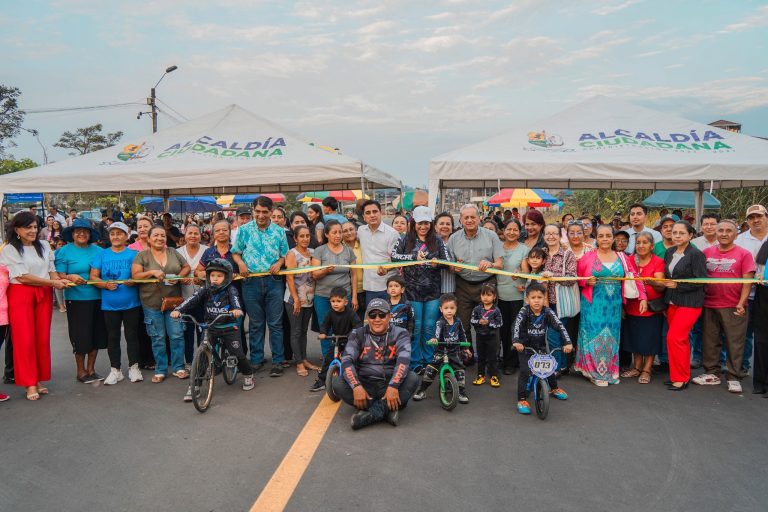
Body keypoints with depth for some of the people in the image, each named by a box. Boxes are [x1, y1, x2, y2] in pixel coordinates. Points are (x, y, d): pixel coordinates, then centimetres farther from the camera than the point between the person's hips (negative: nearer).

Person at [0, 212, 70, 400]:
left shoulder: (44, 245, 12)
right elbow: (22, 277, -11)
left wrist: (59, 280, -11)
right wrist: (53, 283, -13)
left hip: (43, 296, 4)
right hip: (21, 295, -4)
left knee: (43, 338, 5)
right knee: (24, 339, -3)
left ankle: (39, 380, 15)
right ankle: (30, 384, 4)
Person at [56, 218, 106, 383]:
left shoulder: (98, 250, 8)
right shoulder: (64, 252, 0)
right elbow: (60, 276, -6)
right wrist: (71, 277, -26)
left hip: (97, 298, 3)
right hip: (76, 299, -3)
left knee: (97, 334, 9)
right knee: (81, 336, 1)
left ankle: (91, 369, 25)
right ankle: (81, 371, 19)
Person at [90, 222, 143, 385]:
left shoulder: (133, 254, 3)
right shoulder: (102, 255, 7)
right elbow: (93, 277, 5)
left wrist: (134, 281, -20)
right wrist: (105, 284, -13)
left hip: (131, 303, -2)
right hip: (109, 304, 2)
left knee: (131, 336, 4)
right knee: (112, 337, 9)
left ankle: (133, 367, 16)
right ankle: (115, 370, 19)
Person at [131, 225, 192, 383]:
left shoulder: (173, 253, 7)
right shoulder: (142, 255, 0)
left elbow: (187, 267, 10)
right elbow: (135, 275, -7)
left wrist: (179, 277, -9)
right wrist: (152, 272, -21)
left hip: (174, 301, 2)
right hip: (152, 303, -2)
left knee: (177, 335, 2)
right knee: (158, 338, 6)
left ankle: (178, 368, 14)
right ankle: (160, 370, 18)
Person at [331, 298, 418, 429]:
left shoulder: (399, 334, 0)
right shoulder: (358, 335, 3)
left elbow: (403, 361, -17)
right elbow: (346, 361, -11)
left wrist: (393, 387, -34)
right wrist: (356, 387, -29)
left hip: (389, 385, -1)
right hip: (365, 385, 1)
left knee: (412, 378, -27)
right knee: (337, 383, -24)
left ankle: (372, 413, -31)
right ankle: (388, 409, -28)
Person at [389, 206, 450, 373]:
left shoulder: (437, 240, 5)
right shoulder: (405, 239, 1)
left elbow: (448, 260, 2)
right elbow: (393, 256, -11)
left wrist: (438, 263, -19)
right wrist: (414, 256, -19)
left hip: (433, 291, 2)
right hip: (412, 290, -2)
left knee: (430, 327, 9)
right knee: (415, 327, 6)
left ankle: (428, 361, 24)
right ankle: (415, 363, 18)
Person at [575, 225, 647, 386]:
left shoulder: (622, 258, 6)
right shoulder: (587, 257, -2)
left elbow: (634, 277, 4)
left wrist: (642, 297, -3)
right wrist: (586, 281, -15)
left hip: (614, 306, 3)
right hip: (593, 305, -3)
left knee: (611, 337, 10)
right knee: (594, 335, 0)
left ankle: (609, 370, 23)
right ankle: (595, 372, 10)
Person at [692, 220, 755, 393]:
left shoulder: (744, 254, -1)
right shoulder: (707, 252, 7)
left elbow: (747, 281, -5)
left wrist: (741, 303, -13)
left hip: (733, 307, -3)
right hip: (709, 305, 3)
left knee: (734, 343, 2)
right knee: (710, 342, 11)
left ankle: (734, 378, 12)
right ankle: (711, 374, 24)